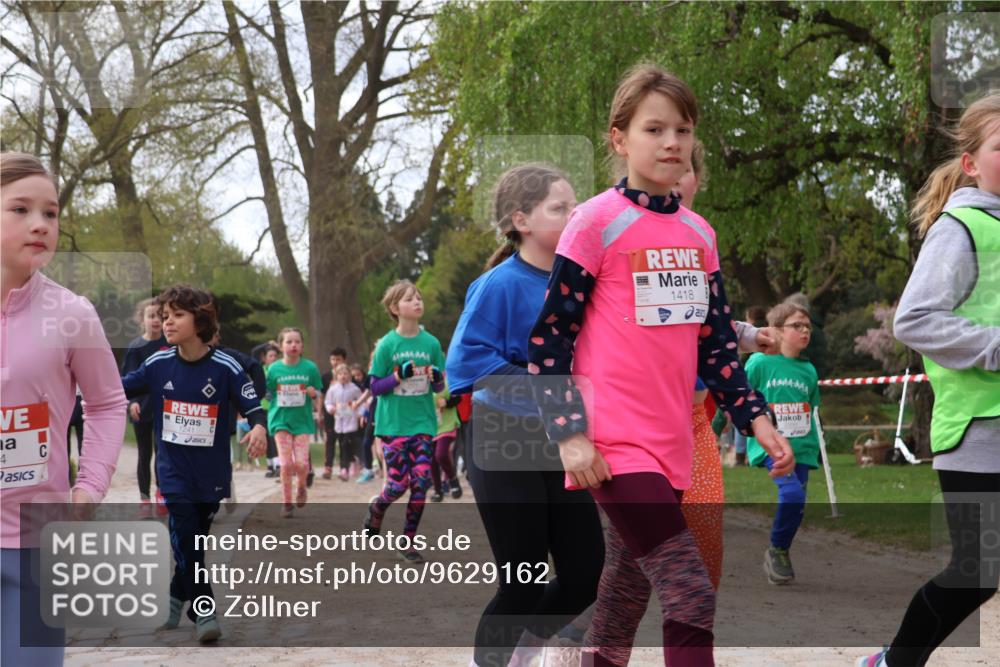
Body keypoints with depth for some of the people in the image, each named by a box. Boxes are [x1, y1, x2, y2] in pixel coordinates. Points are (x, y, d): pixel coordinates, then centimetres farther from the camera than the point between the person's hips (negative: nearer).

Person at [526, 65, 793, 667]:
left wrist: (756, 417, 8)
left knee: (627, 597, 13)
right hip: (615, 445, -7)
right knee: (692, 596, -15)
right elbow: (549, 337, -7)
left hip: (670, 449, 7)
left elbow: (716, 341, 19)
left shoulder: (700, 234, 13)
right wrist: (570, 434, -15)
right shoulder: (597, 222, -6)